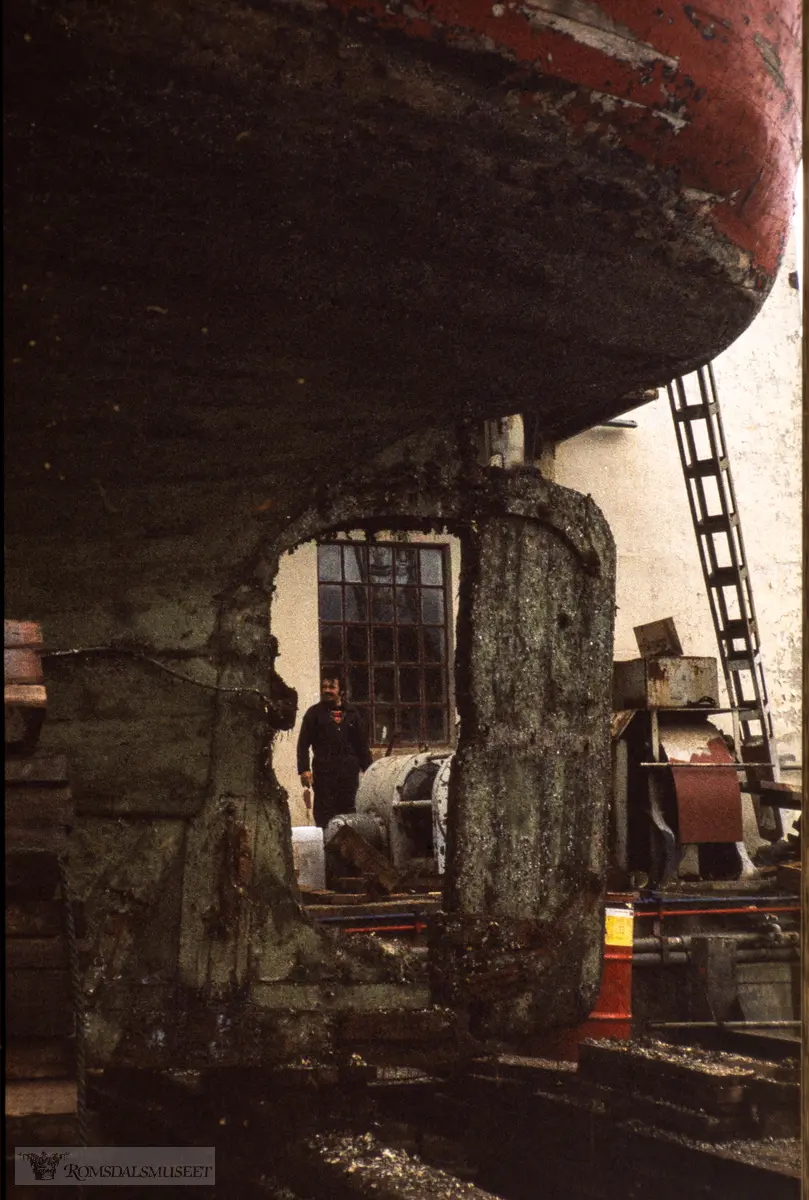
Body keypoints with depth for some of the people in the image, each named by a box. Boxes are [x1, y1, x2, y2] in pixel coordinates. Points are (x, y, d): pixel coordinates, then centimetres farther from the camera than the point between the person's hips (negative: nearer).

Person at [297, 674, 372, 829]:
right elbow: (303, 743, 2)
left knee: (349, 811, 2)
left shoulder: (351, 714, 16)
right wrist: (303, 770, -9)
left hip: (349, 770, 3)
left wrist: (367, 769, 9)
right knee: (325, 815, -6)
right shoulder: (314, 713, 8)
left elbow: (362, 744, 17)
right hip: (324, 769, -3)